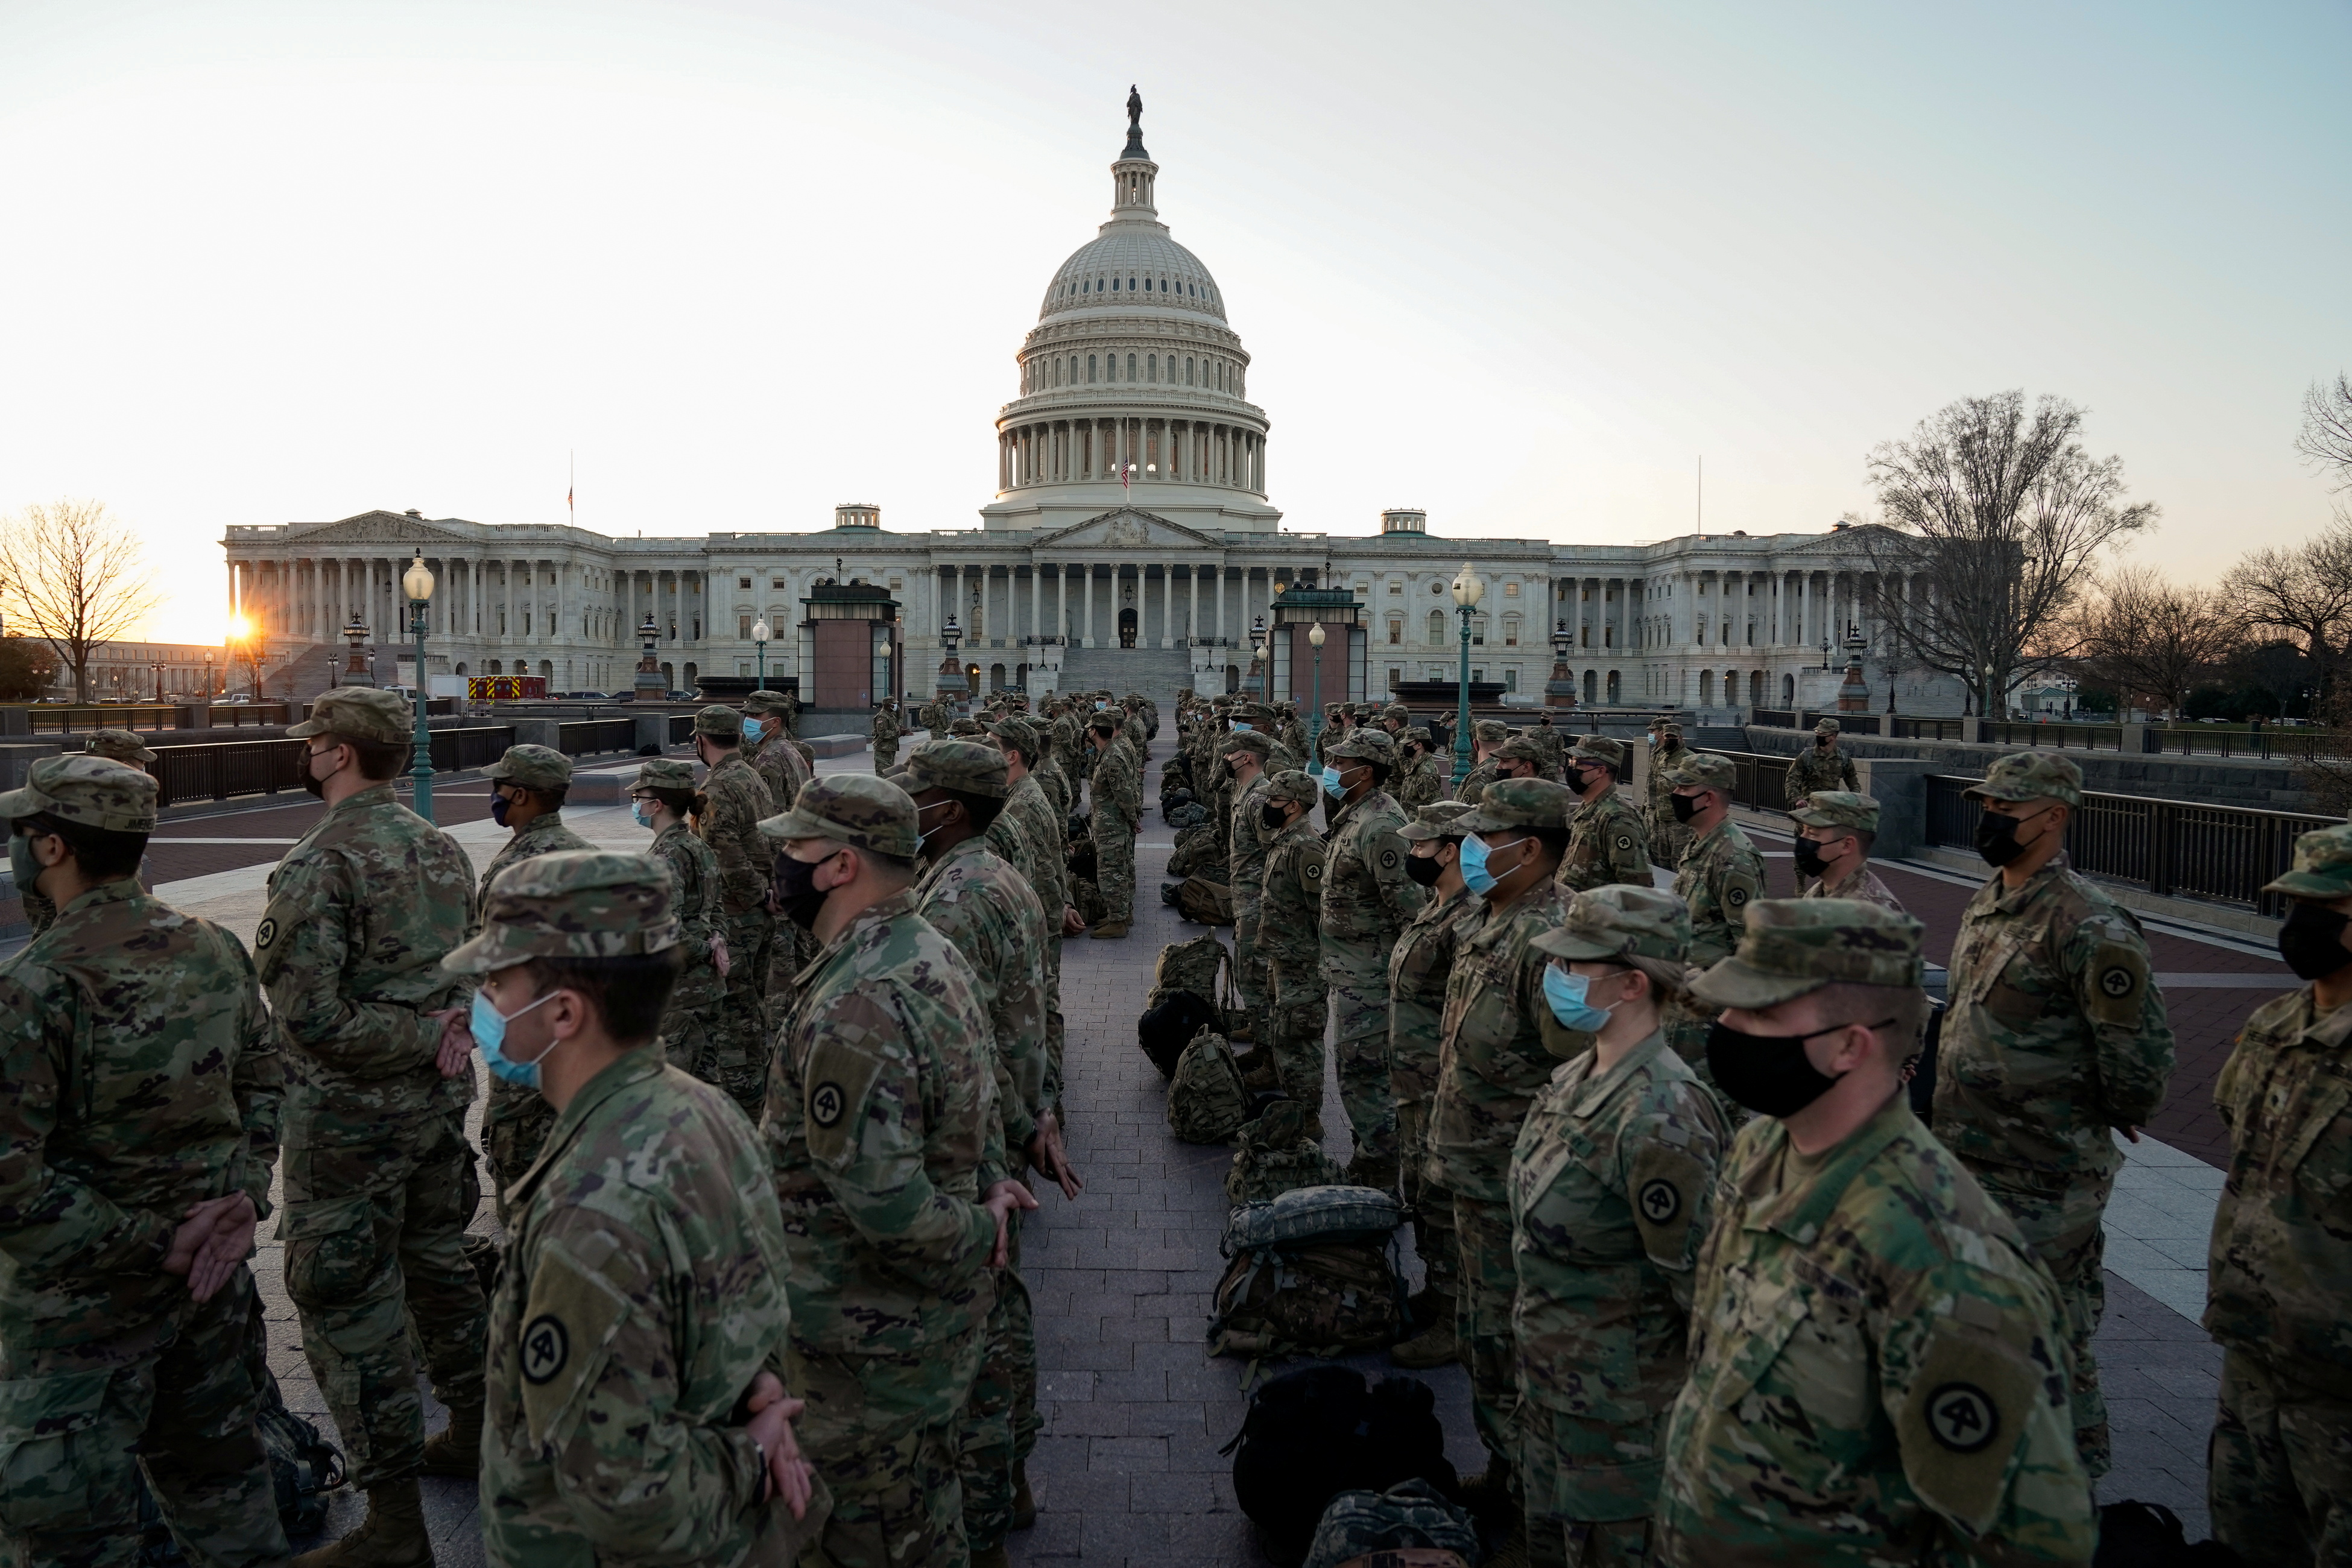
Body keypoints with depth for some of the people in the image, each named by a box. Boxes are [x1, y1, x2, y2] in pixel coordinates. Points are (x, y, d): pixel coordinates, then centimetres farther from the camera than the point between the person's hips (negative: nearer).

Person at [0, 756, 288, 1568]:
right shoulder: (215, 949, -2)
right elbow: (262, 1080, 7)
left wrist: (153, 1247, -16)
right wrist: (242, 1199, 1)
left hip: (85, 1299, -6)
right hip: (212, 1273, 6)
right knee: (216, 1463, 21)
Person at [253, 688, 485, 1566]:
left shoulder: (318, 865, -18)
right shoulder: (440, 847, 6)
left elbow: (310, 1014, -23)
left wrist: (425, 1039, -15)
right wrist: (436, 1039, 3)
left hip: (351, 1117, -8)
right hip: (440, 1099, 8)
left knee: (349, 1305, 2)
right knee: (439, 1261, 22)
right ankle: (473, 1435, 37)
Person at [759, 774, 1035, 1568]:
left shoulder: (854, 1008, -30)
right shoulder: (935, 952, 2)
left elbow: (882, 1203, -32)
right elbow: (979, 1092, 13)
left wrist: (976, 1238, -16)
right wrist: (990, 1181, 0)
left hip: (867, 1332, -9)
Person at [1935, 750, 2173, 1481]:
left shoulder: (2089, 927, -19)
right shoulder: (1985, 905, 9)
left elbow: (2141, 1063, -18)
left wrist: (2094, 1121, -5)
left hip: (2043, 1182, -9)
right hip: (1967, 1163, 9)